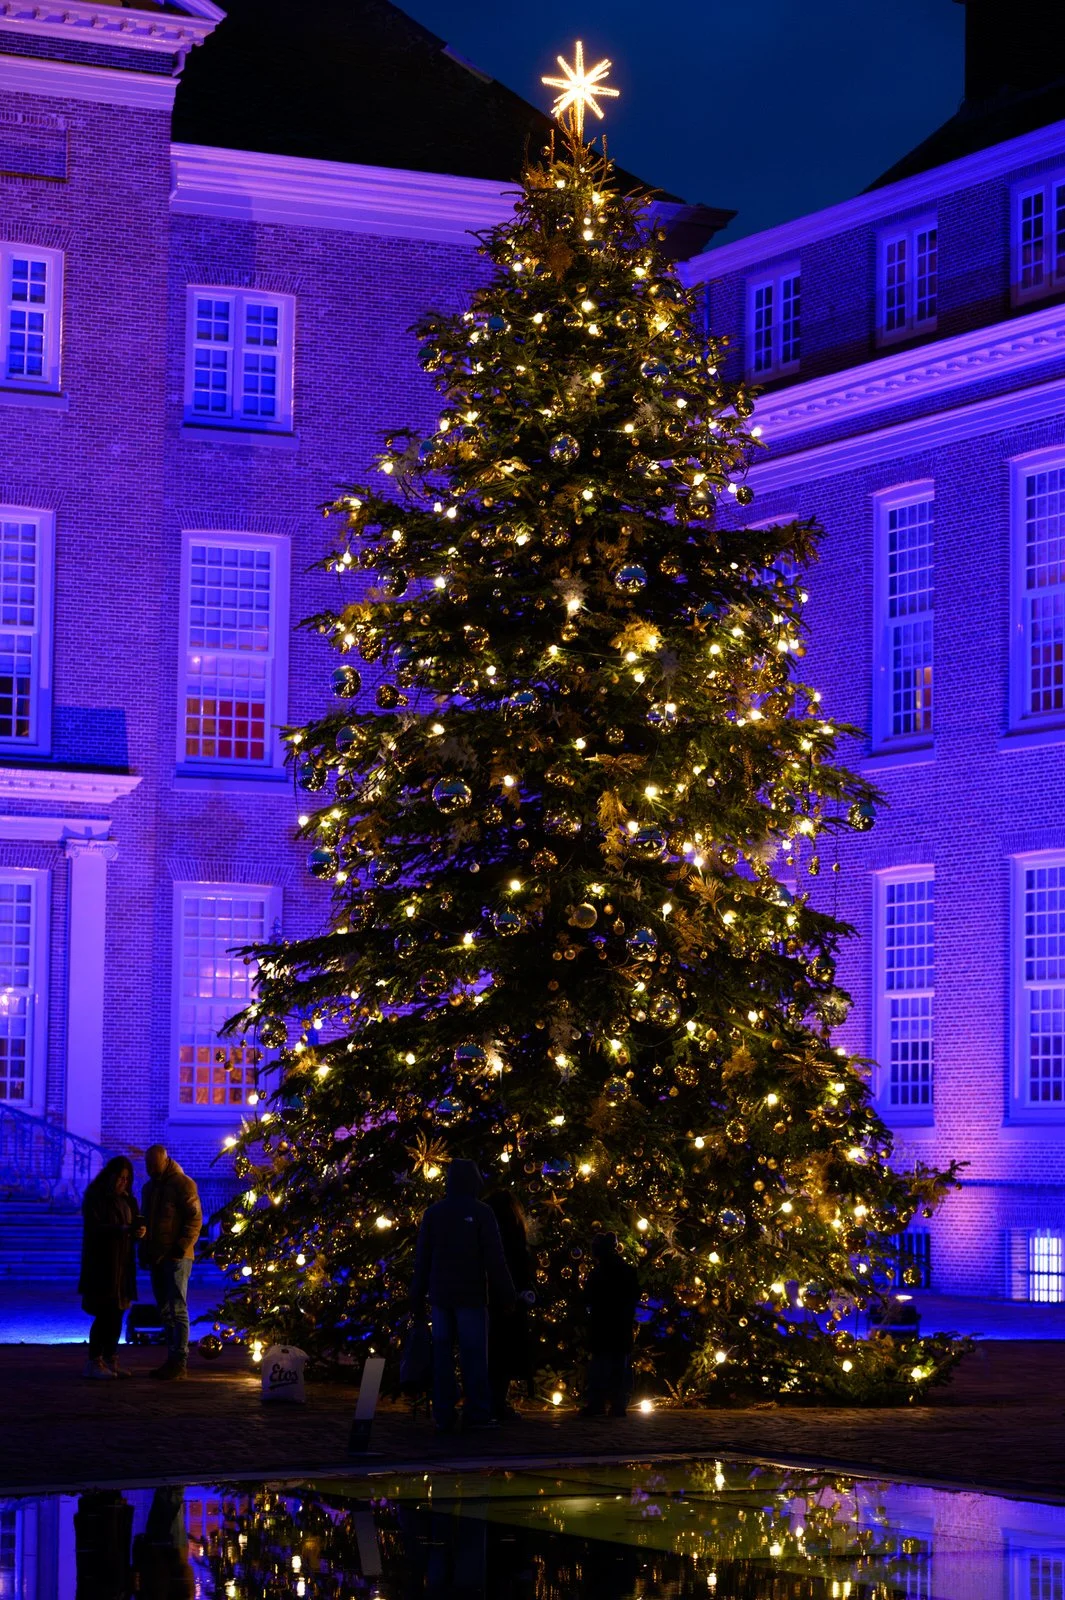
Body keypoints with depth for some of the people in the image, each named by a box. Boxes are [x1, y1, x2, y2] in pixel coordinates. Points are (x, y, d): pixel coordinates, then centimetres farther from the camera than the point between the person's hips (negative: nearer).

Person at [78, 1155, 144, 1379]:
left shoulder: (127, 1200, 15)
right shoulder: (95, 1197, -6)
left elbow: (134, 1225, 14)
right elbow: (93, 1227, -17)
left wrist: (139, 1231, -10)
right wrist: (122, 1229, -29)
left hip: (122, 1263, 7)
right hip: (101, 1263, -7)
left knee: (117, 1313, 5)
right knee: (104, 1313, -10)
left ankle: (110, 1360, 11)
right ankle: (94, 1362, -6)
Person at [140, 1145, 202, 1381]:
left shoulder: (182, 1184, -7)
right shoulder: (150, 1187, 18)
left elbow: (194, 1219, -12)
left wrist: (181, 1247, -18)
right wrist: (145, 1253, 15)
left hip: (176, 1258, -8)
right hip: (156, 1258, 8)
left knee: (176, 1309, -9)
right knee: (166, 1311, 10)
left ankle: (180, 1361, -8)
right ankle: (173, 1359, 14)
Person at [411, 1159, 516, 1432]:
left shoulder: (433, 1213, 7)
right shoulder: (481, 1213, -4)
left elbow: (421, 1258, 9)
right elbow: (495, 1259, -7)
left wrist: (418, 1297, 14)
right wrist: (506, 1295, -1)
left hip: (440, 1295, 4)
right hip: (471, 1296, -4)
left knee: (442, 1355, 4)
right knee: (474, 1354, -3)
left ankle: (444, 1416, 0)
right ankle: (477, 1414, -8)